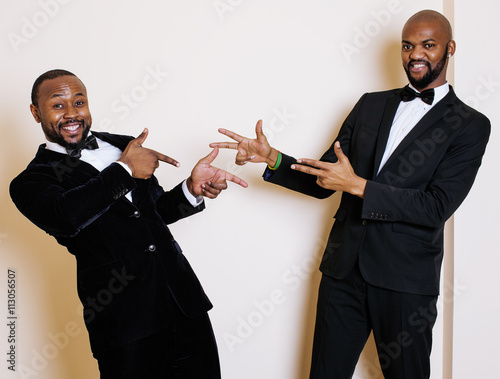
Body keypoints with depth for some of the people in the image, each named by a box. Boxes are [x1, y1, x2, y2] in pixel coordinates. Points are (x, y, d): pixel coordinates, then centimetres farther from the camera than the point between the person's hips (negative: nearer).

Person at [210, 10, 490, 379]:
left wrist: (358, 185, -20)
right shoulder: (370, 105, 12)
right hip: (344, 268, 4)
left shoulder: (470, 125, -2)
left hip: (405, 281, -3)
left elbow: (438, 206, -14)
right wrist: (273, 158, -4)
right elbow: (324, 181, 12)